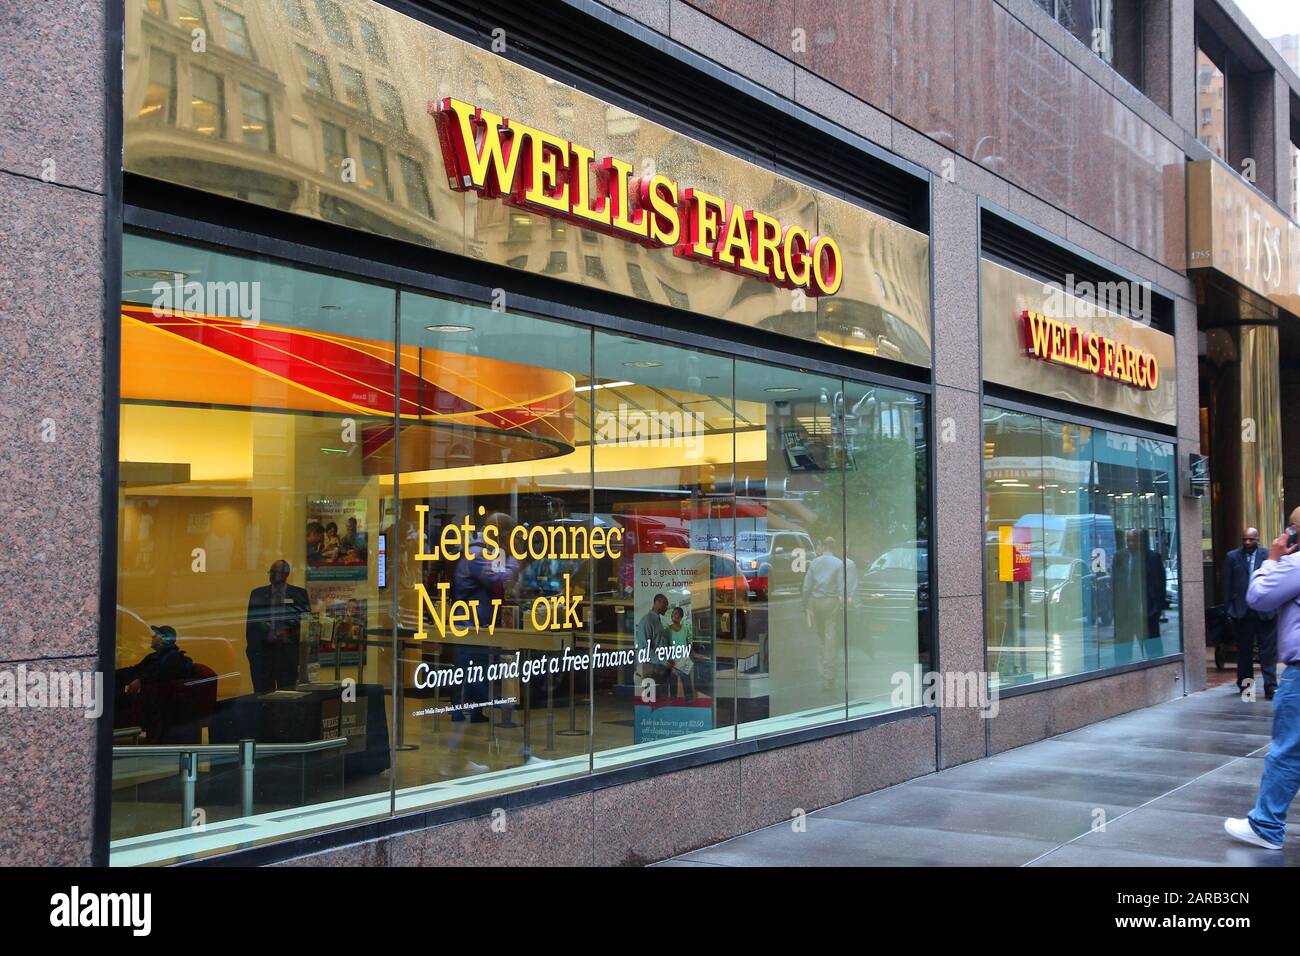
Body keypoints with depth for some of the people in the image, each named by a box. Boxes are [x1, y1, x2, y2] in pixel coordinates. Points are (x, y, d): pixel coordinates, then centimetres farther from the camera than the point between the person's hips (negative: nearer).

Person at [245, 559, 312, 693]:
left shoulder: (299, 594, 5)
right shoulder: (258, 594, 9)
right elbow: (251, 623, 8)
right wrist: (252, 649, 1)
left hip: (289, 650, -1)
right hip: (263, 650, 1)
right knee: (263, 692, 0)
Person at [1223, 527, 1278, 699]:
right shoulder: (1232, 557, 4)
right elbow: (1227, 585, 4)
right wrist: (1228, 610, 0)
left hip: (1265, 612, -1)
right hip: (1242, 612, 1)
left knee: (1268, 651, -2)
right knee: (1244, 650, 11)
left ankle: (1271, 687, 0)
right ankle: (1245, 684, 22)